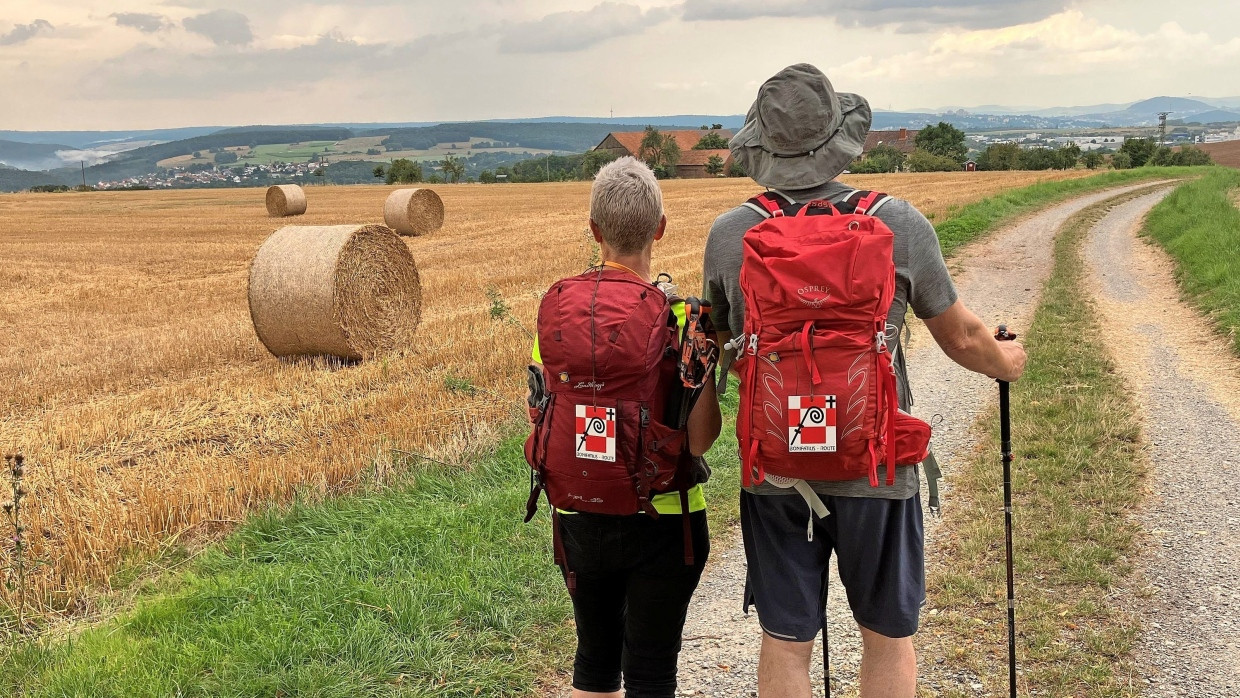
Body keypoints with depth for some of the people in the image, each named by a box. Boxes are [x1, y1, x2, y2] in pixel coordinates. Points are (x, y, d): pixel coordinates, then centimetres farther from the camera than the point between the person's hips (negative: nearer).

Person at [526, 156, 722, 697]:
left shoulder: (553, 307, -4)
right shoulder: (678, 316, -15)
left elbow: (540, 413, 3)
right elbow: (700, 438, -16)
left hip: (577, 517, 4)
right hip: (660, 521, -3)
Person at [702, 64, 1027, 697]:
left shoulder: (729, 234, -5)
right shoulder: (899, 225, -9)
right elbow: (962, 339, 3)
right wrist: (1005, 362, 25)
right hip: (874, 468, -1)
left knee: (784, 642, 11)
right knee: (887, 635, 16)